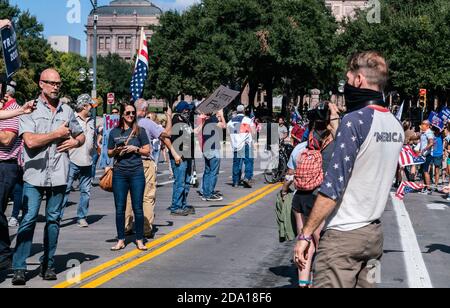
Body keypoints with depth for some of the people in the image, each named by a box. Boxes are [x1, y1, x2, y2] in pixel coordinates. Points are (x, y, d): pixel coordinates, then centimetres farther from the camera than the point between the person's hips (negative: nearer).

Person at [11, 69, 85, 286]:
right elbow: (30, 141, -14)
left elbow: (81, 135, 26)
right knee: (29, 219, -7)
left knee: (53, 219, 8)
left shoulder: (67, 111, 13)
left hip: (58, 175, 4)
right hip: (35, 174, -4)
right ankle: (19, 268, -3)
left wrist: (75, 142, 3)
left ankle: (48, 265, 17)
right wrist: (57, 134, -7)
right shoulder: (30, 110, -1)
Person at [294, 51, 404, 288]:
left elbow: (332, 187, -19)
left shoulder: (355, 121, -16)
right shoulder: (395, 125, 8)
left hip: (343, 235, -8)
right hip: (374, 233, 8)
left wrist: (305, 234, -15)